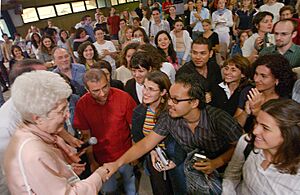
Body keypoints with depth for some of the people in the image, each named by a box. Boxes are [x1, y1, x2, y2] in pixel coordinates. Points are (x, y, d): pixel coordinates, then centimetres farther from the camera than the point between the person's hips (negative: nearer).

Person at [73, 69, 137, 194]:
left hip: (126, 155, 0)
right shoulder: (82, 104, -14)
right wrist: (92, 162, -1)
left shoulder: (123, 97, -18)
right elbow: (86, 135, -4)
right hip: (101, 159, 1)